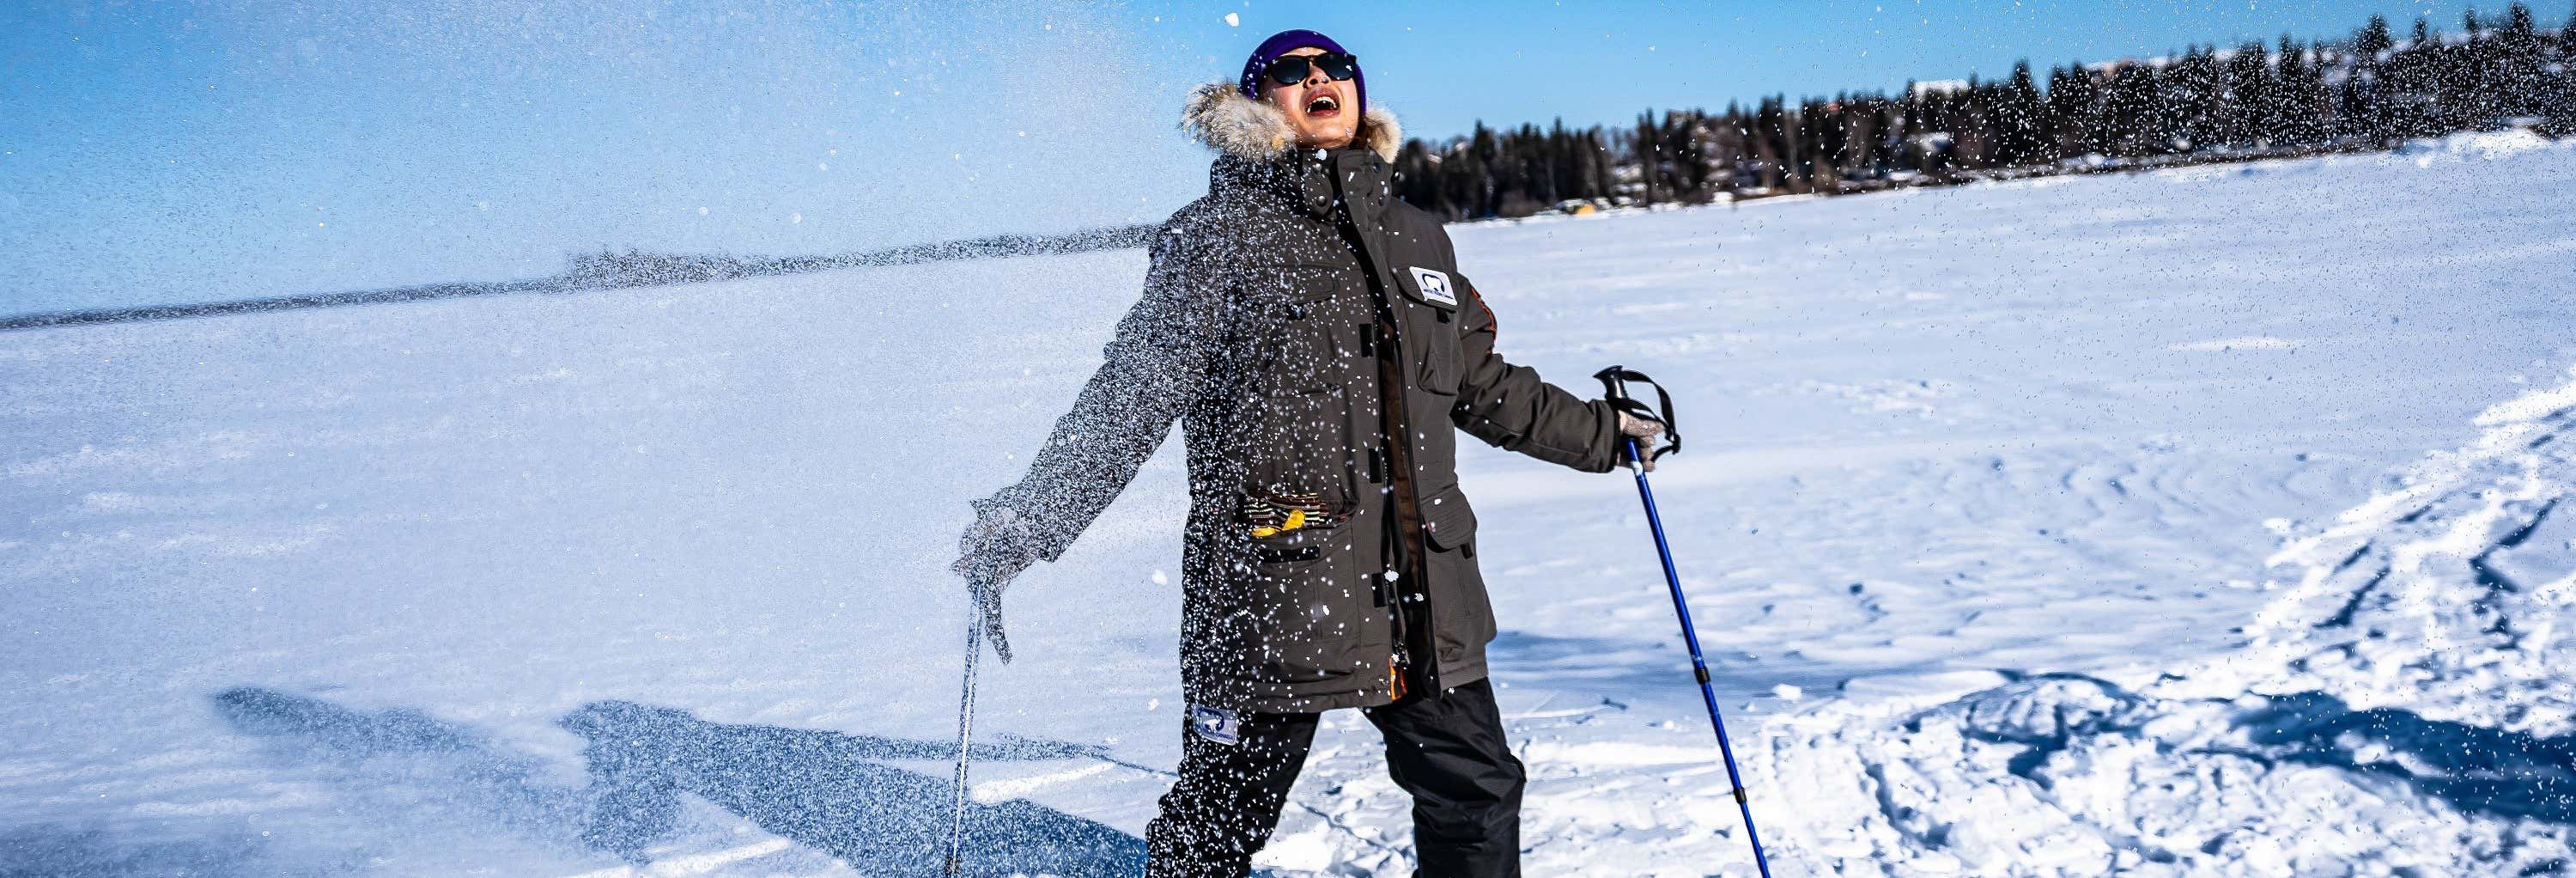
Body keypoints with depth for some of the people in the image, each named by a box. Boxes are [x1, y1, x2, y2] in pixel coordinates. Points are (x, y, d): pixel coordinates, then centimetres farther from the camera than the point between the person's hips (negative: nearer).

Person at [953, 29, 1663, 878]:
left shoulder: (1417, 237, 16)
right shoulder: (1221, 234, -1)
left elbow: (1483, 387, 27)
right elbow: (1135, 396, -6)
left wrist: (1600, 432, 33)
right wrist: (1033, 515, -13)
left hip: (1423, 593, 5)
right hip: (1276, 591, -5)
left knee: (1478, 794, 12)